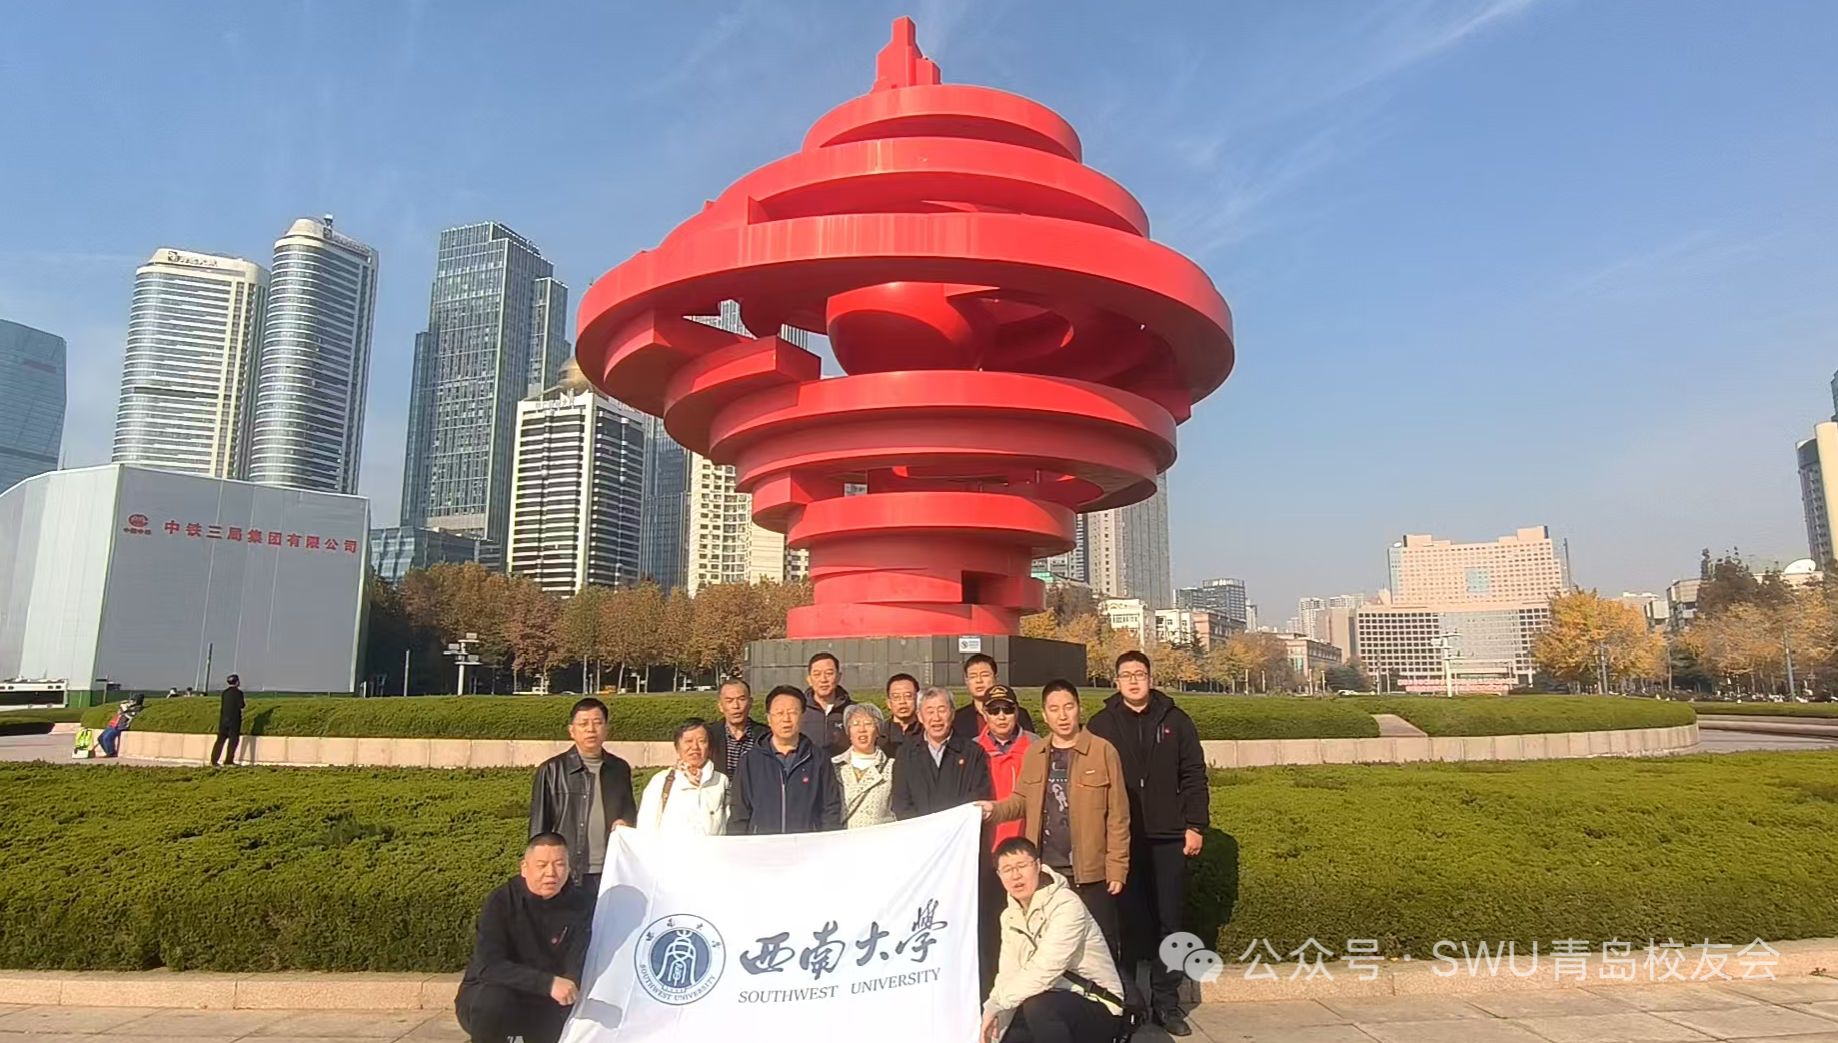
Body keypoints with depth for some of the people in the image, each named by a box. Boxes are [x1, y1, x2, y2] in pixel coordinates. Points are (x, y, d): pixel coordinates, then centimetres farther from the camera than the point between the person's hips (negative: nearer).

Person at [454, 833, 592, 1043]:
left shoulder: (581, 903, -11)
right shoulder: (501, 902, -19)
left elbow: (578, 966, -15)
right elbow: (488, 967, -30)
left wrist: (568, 987, -37)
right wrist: (548, 983, -40)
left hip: (542, 1004, 4)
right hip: (485, 997, -4)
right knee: (493, 1001, -33)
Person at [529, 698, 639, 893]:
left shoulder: (620, 769, 8)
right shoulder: (552, 771, -2)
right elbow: (539, 825, 0)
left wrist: (626, 823, -1)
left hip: (611, 874, 3)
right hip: (568, 875, -3)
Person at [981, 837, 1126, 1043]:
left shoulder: (1066, 906, -20)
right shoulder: (1010, 916, 6)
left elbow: (1044, 972, -28)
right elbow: (1008, 975, 1)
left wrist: (994, 1004, -20)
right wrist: (991, 1012, -18)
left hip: (1097, 1008, -8)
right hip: (1055, 1005, 8)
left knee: (1037, 1006, -34)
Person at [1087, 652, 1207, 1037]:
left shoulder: (1175, 720, 4)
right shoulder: (1101, 724, 2)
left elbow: (1193, 776, 4)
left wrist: (1195, 825, -2)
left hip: (1168, 837, 1)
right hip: (1120, 839, -1)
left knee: (1168, 921, 6)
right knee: (1127, 920, 5)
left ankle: (1166, 1001, 17)